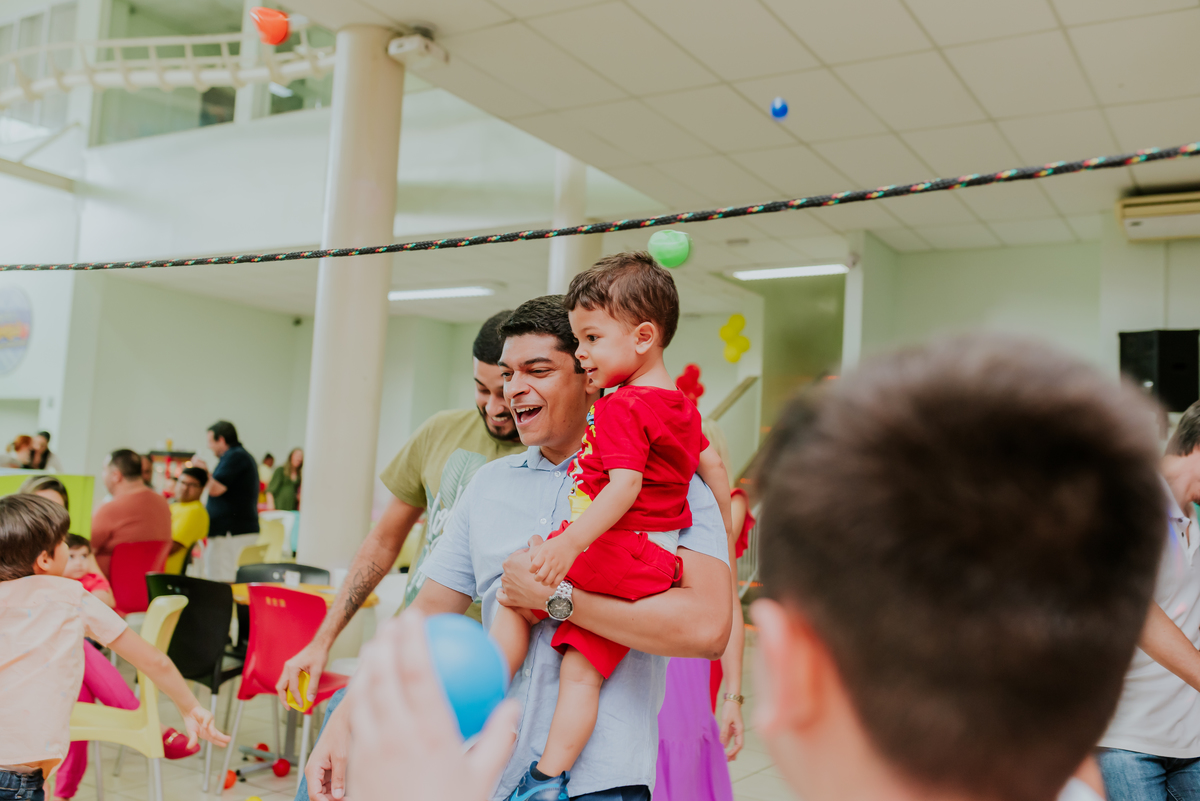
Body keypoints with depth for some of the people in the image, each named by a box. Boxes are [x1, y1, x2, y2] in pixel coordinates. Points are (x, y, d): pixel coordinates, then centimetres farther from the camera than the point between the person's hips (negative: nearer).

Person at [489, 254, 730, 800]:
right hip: (656, 563, 9)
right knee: (583, 669, 8)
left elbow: (625, 486, -25)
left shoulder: (619, 408, -13)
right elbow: (712, 464, 24)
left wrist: (570, 543, -33)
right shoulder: (682, 406, 15)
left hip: (611, 550, -8)